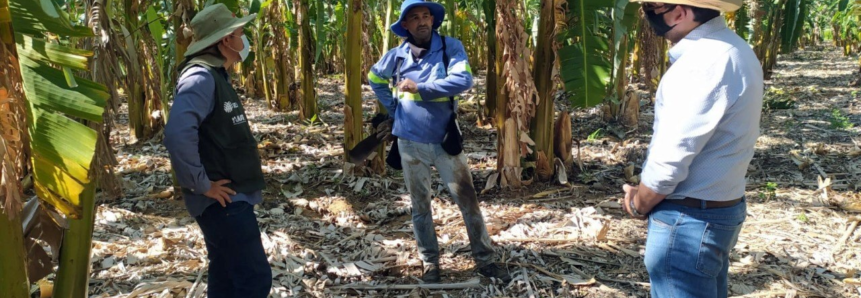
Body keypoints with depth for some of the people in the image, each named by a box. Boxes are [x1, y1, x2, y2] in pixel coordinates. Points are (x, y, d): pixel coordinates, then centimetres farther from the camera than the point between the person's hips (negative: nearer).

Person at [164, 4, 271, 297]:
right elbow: (178, 134, -33)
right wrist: (202, 185, -23)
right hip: (223, 201, -10)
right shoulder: (201, 77, -18)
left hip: (232, 199, 10)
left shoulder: (217, 76, 13)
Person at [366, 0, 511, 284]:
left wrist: (419, 87, -21)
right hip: (411, 142, 2)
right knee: (420, 205, 11)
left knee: (468, 200, 2)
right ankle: (430, 262, 25)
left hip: (445, 140, -2)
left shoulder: (451, 47, -6)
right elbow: (374, 78, 18)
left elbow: (463, 80, -22)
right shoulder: (397, 55, 1)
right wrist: (393, 107, 7)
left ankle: (485, 260, 14)